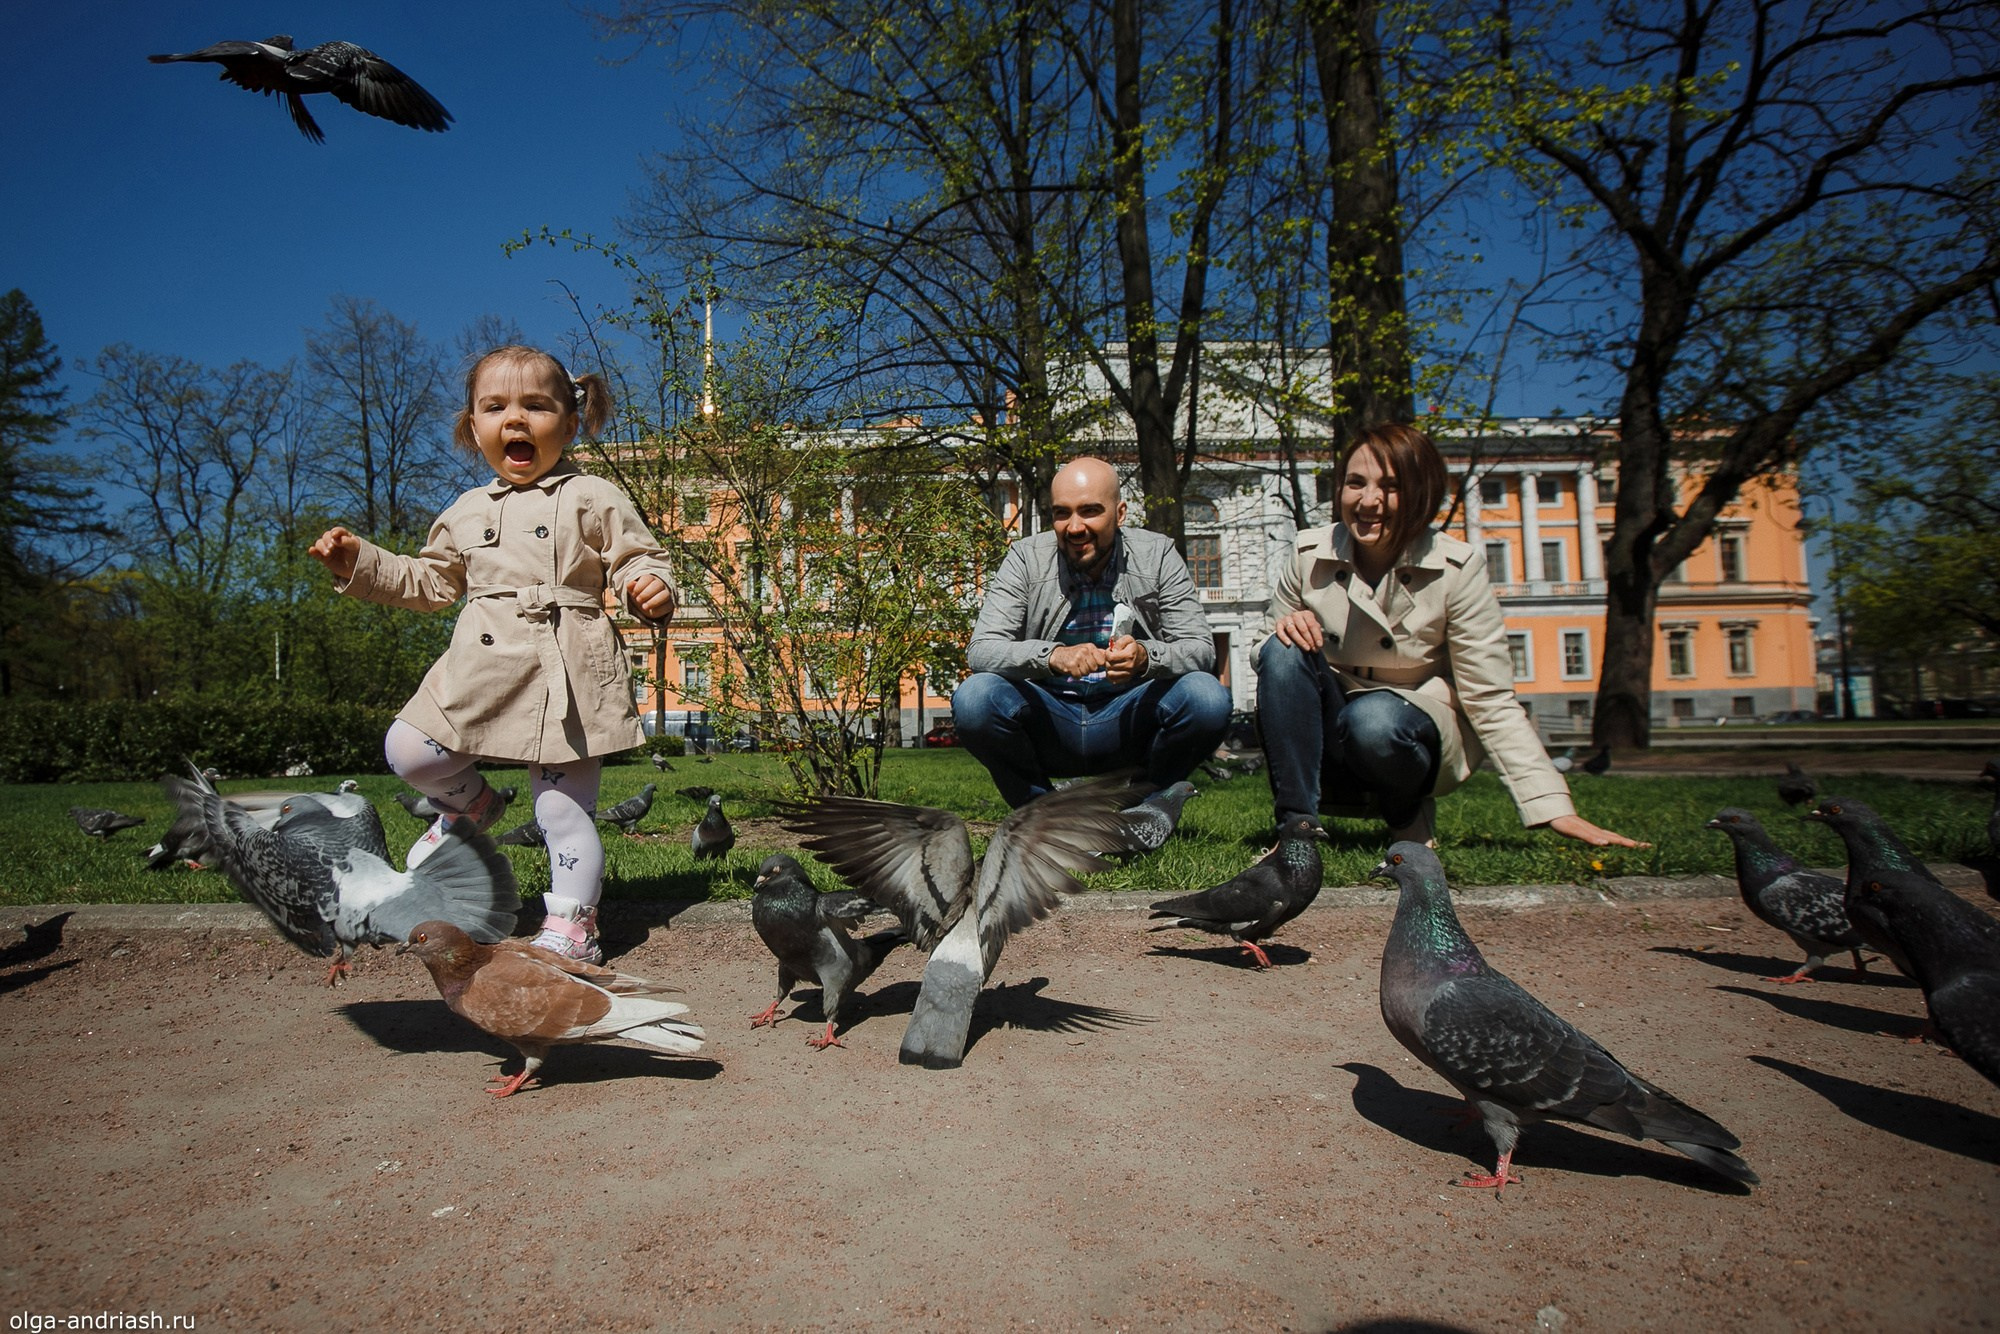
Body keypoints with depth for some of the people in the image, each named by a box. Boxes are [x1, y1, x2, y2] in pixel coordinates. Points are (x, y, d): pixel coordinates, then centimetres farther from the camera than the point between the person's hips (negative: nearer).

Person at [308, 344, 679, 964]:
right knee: (408, 751, -2)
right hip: (481, 671, 5)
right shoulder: (466, 512, 17)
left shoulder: (594, 499, 2)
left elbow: (637, 559, 0)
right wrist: (359, 562, 17)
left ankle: (573, 923, 12)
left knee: (564, 807, -2)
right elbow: (430, 583, 25)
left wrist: (650, 588, -22)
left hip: (568, 678, -5)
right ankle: (469, 803, 29)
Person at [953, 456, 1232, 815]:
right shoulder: (1026, 558, -5)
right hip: (1048, 724, 0)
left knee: (1208, 699, -26)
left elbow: (1201, 649, -8)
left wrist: (1146, 657, -31)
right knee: (973, 699, -27)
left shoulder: (1157, 556, -3)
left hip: (1129, 719, 1)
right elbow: (981, 650, -14)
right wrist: (1051, 655, -34)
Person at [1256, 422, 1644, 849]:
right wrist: (1287, 629, -22)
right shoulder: (1309, 554, -9)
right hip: (1328, 742, 2)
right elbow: (1268, 656, 2)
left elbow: (1490, 701, -15)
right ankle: (1296, 825, -21)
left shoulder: (1457, 569, -15)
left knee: (1374, 719, -36)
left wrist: (1554, 808, -23)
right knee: (1283, 652, -26)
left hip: (1420, 733, -2)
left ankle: (1407, 809, -3)